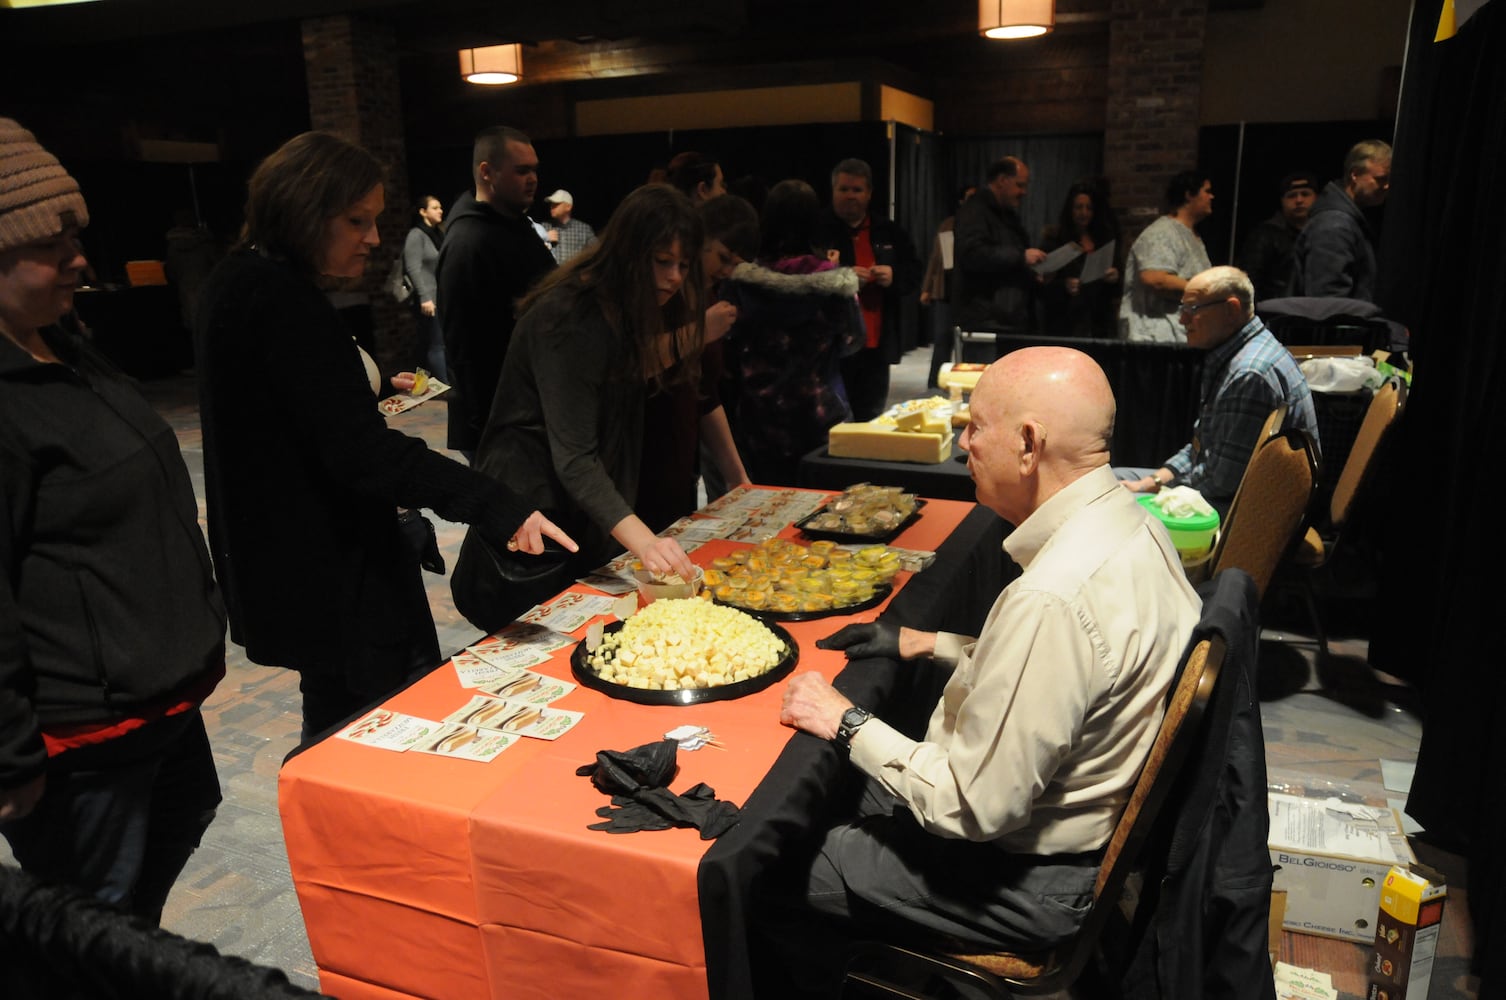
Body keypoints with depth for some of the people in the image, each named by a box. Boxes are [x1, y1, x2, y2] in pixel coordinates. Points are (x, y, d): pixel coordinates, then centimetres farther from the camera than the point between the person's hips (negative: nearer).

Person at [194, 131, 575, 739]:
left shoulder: (241, 284, 12)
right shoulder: (281, 300, -21)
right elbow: (360, 450, -30)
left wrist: (367, 384, 15)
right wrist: (499, 508, -35)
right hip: (330, 580, -11)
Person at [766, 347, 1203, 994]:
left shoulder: (1053, 600, -34)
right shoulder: (1128, 523, -3)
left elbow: (975, 807, -27)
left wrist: (847, 723, -16)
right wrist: (928, 644, 9)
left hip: (1032, 879, -9)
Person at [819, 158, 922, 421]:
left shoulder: (889, 231, 12)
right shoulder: (818, 230, -4)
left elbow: (914, 272, 16)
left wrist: (894, 276, -5)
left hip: (876, 345, 5)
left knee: (870, 421, 13)